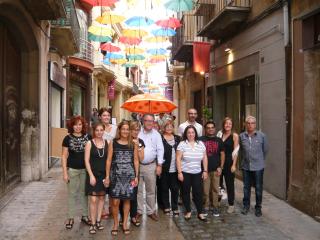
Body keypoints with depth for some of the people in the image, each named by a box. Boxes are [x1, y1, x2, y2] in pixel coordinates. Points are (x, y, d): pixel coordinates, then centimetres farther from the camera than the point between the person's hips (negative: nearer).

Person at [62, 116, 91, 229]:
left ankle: (85, 216, 26)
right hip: (72, 170, -1)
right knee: (72, 194, 8)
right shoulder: (68, 138, -4)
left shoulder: (88, 137, 0)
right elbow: (64, 156, -3)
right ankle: (70, 218, 20)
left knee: (84, 193, 12)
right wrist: (65, 172, -8)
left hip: (86, 169, 2)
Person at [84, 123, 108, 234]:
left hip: (104, 174, 3)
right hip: (93, 174, -3)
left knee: (101, 197, 11)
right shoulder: (89, 143, -5)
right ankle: (93, 223, 9)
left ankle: (98, 221, 24)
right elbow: (86, 161, -7)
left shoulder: (107, 143, 2)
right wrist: (91, 175, -13)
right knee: (93, 199, -4)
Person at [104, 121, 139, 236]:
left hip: (129, 175, 1)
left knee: (127, 200, 10)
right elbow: (109, 160, 0)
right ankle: (115, 223, 22)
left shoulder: (133, 144, 2)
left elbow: (136, 160, 5)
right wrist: (107, 176, -3)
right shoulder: (113, 143, 0)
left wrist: (136, 176, 2)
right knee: (115, 201, -1)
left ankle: (125, 223, 27)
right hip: (116, 175, -1)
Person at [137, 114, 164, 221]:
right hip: (137, 165, -1)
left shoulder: (156, 134, 3)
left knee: (151, 190, 9)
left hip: (151, 165, 1)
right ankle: (138, 210, 22)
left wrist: (159, 165, -4)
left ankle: (151, 211, 22)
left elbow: (160, 150, 1)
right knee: (138, 189, 8)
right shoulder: (137, 132, -1)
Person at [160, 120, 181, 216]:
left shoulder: (177, 138, 9)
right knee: (165, 188, 10)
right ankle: (166, 207, 26)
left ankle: (175, 207, 20)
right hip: (164, 169, -2)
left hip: (175, 169, 3)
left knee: (175, 188, 7)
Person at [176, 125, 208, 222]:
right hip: (185, 173, -2)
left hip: (197, 173, 2)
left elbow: (204, 158, 8)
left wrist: (205, 171, 4)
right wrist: (179, 172, -12)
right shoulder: (182, 144, -7)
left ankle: (200, 213, 17)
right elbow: (178, 159, -9)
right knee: (186, 192, 9)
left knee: (198, 193, 5)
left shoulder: (201, 144, 4)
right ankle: (188, 212, 25)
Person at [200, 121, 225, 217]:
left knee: (215, 189, 6)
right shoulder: (201, 140, 1)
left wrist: (221, 167, 0)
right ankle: (206, 206, 17)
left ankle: (215, 207, 18)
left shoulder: (219, 140, 8)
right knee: (205, 189, 3)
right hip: (205, 169, -1)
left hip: (216, 169, 1)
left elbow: (222, 154, 9)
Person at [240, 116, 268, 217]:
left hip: (258, 167, -1)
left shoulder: (261, 135, -6)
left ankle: (258, 208, 23)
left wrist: (261, 160, 11)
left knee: (258, 188, 8)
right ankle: (246, 206, 28)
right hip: (246, 166, 2)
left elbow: (265, 150, 4)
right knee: (246, 187, 13)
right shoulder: (241, 136, -2)